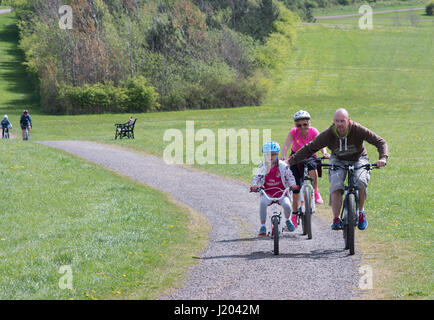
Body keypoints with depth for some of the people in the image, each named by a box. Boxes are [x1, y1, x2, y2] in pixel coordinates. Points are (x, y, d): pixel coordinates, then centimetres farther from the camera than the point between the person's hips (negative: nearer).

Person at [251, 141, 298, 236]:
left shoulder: (283, 166, -1)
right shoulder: (263, 167, 3)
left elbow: (289, 176, 2)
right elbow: (256, 177, 3)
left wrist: (292, 184, -18)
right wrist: (255, 185, -18)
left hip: (281, 192, -1)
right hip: (267, 192, 1)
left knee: (286, 204, -29)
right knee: (263, 202, -33)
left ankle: (288, 220, 8)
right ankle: (262, 226, -21)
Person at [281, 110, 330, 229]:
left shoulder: (313, 132, -17)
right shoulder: (293, 132, -18)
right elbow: (286, 145, -31)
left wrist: (324, 152, -51)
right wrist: (283, 156, -50)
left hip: (310, 156, -1)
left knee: (312, 165, -37)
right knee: (296, 186, -7)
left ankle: (316, 192, -20)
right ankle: (294, 214, 5)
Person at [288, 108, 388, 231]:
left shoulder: (358, 130, -26)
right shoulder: (328, 134, -23)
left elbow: (380, 142, -23)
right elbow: (309, 148, -15)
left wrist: (383, 158, -41)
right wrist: (291, 161, -21)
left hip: (358, 159, -1)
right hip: (338, 161, 1)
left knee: (360, 181, -30)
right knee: (336, 186, -26)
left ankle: (361, 213, -9)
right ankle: (336, 219, -19)